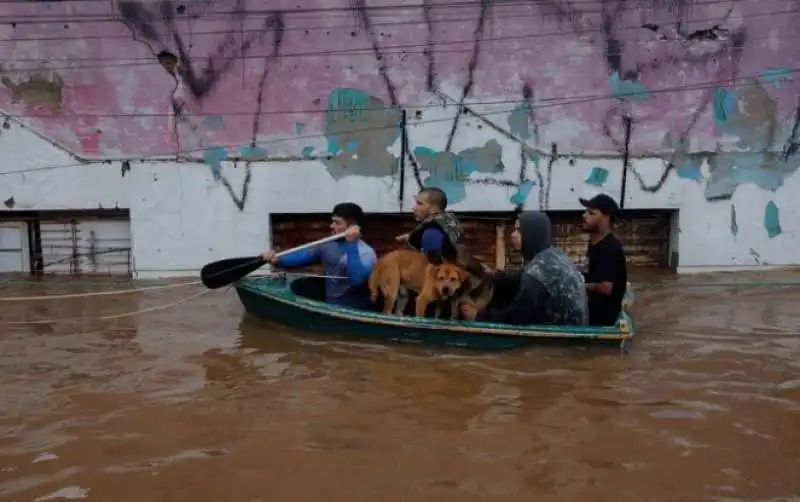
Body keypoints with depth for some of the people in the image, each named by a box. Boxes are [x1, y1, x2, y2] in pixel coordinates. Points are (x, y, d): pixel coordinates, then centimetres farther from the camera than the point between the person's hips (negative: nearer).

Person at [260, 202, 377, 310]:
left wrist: (351, 244, -31)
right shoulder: (328, 245, 6)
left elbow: (357, 280, -32)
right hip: (330, 307, 7)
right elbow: (301, 257, 4)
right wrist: (276, 260, -13)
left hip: (355, 313, -6)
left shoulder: (366, 252, -16)